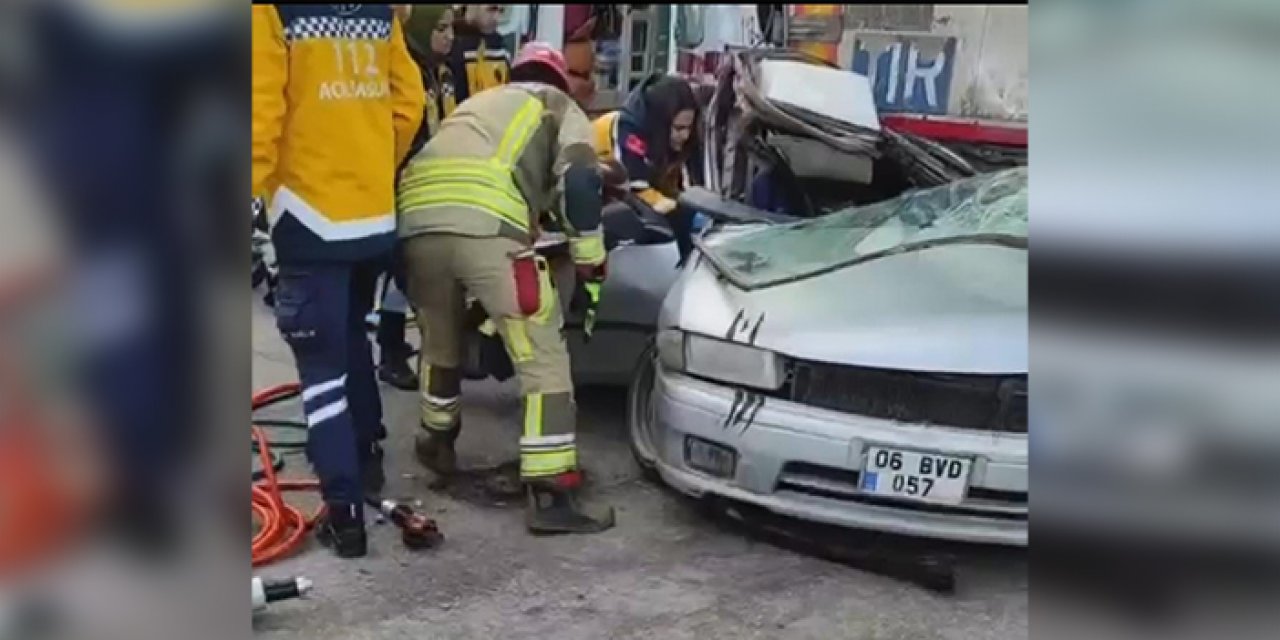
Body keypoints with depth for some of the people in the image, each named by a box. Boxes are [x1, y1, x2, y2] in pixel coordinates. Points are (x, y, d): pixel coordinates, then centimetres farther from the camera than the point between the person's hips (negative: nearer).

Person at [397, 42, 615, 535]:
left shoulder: (479, 103, 41)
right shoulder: (559, 107, 24)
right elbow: (579, 179, 4)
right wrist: (589, 255, 15)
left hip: (416, 218, 6)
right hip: (487, 225, -6)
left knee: (440, 343, 29)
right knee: (542, 357, 1)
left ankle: (436, 442, 48)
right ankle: (550, 494, -4)